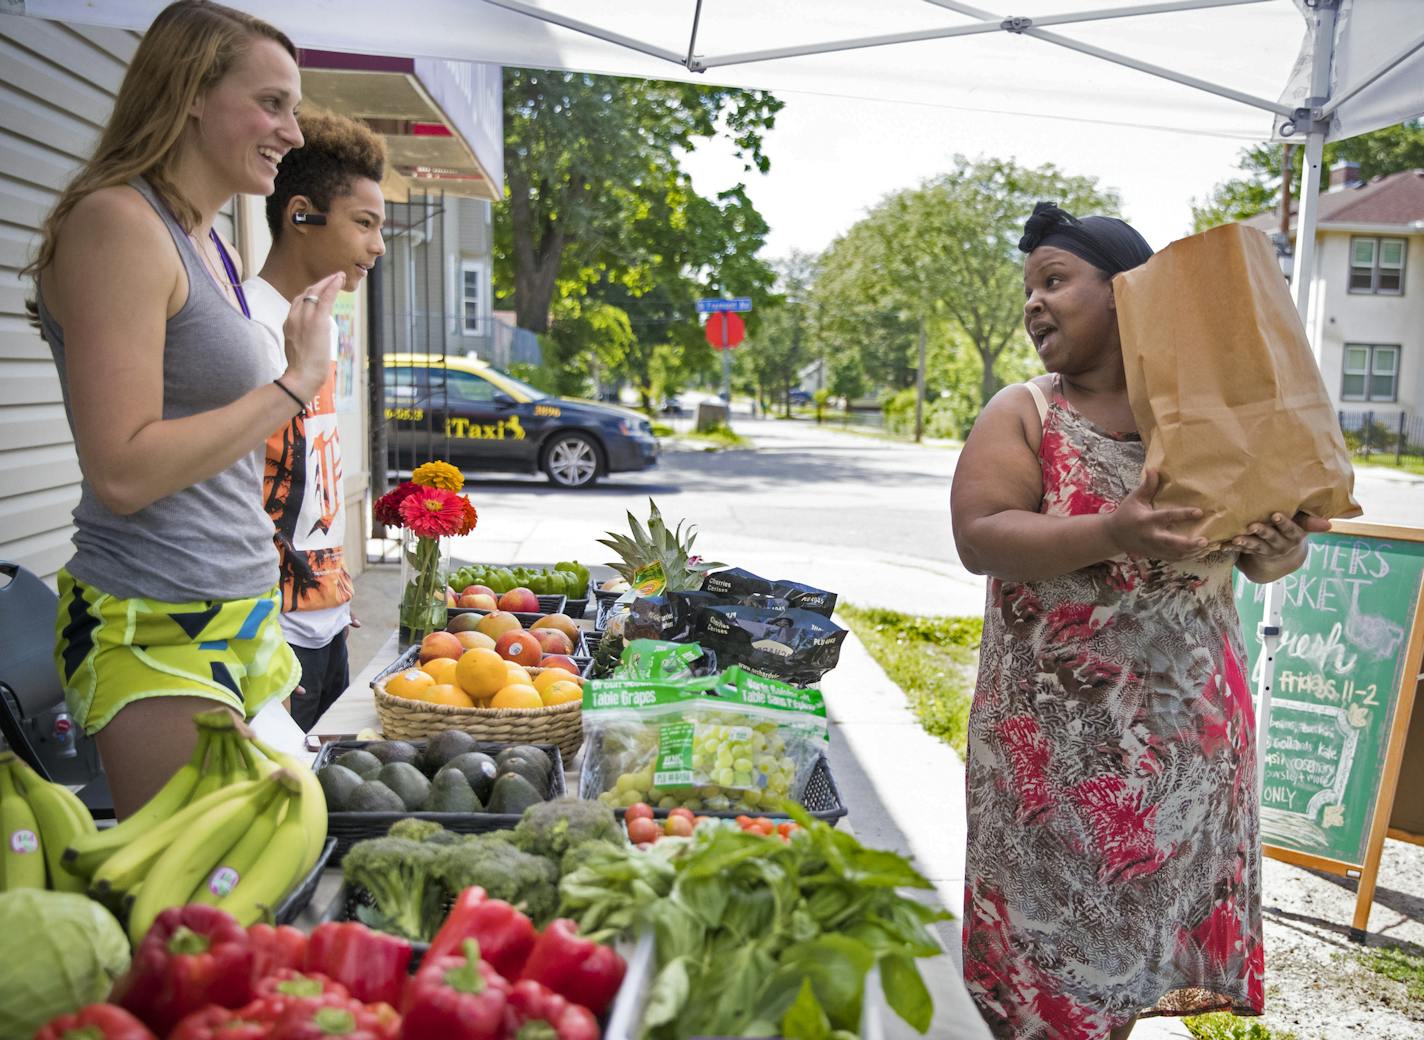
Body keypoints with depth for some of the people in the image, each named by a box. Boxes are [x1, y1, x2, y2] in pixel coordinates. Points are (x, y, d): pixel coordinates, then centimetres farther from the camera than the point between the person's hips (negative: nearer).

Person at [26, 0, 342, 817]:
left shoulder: (214, 248, 16)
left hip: (245, 614, 8)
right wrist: (297, 382, -14)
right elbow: (123, 471, -19)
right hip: (156, 628, -8)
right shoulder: (117, 223, -11)